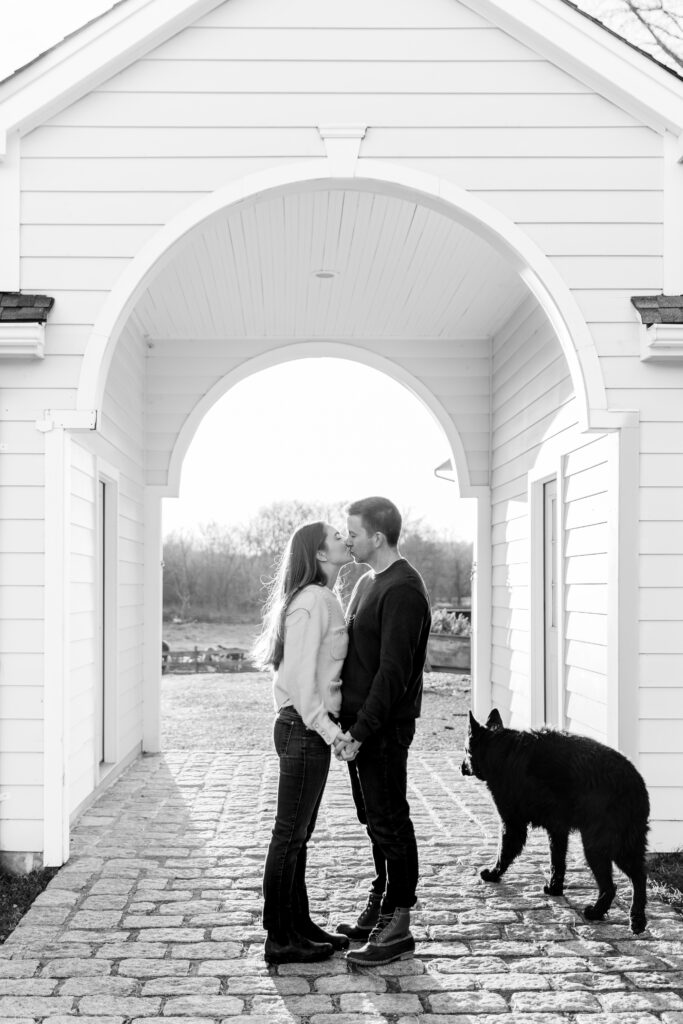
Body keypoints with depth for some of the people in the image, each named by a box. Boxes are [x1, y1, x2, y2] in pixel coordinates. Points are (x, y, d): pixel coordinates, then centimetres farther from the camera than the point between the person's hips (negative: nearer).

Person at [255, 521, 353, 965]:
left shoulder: (325, 599, 15)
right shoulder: (312, 601, -16)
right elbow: (299, 677, -21)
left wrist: (332, 727, 11)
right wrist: (328, 729, -22)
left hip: (310, 727, 10)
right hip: (304, 728, -10)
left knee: (298, 834, 16)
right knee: (290, 835, -1)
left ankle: (300, 926, 26)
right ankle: (280, 940, 8)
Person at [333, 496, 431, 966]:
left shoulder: (403, 591, -17)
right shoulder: (368, 583, 15)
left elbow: (393, 671, -22)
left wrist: (362, 730, -22)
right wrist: (352, 726, 13)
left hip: (385, 727, -10)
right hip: (362, 724, 10)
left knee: (390, 823, -2)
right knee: (376, 822, 16)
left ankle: (398, 927, 6)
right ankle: (379, 911, 27)